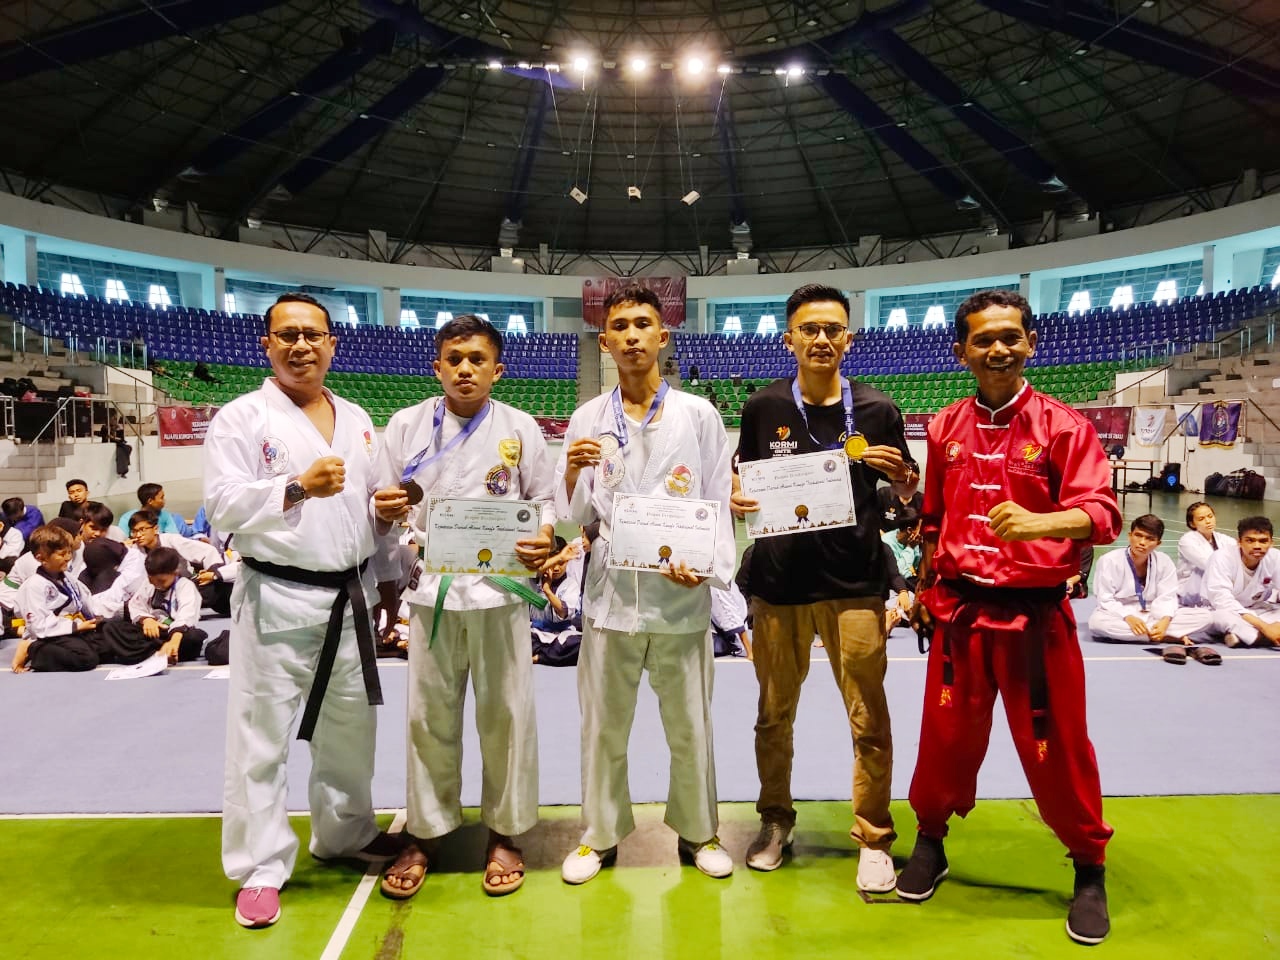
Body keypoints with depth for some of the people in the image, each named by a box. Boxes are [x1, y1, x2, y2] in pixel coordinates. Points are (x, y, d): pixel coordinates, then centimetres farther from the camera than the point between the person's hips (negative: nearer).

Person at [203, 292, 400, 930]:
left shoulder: (356, 420, 12)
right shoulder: (242, 417, -5)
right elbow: (223, 504, -15)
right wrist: (298, 487, -27)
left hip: (349, 596, 5)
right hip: (277, 598, -5)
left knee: (349, 725, 17)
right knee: (261, 735, 2)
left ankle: (345, 834, 37)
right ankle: (260, 870, 18)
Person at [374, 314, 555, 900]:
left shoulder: (520, 428, 4)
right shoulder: (407, 425, 6)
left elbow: (543, 499, 5)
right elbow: (381, 506, 8)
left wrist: (543, 537, -15)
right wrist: (384, 509, -15)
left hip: (500, 586, 0)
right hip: (431, 588, 1)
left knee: (504, 713, 7)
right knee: (430, 715, 9)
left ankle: (504, 834, 26)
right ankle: (424, 834, 28)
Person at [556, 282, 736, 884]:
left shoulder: (699, 416, 4)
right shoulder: (587, 420, 6)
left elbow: (718, 504, 3)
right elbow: (574, 516, 6)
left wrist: (707, 567, -13)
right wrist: (572, 475, -14)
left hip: (682, 595, -1)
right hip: (610, 592, 1)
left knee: (690, 725, 10)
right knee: (603, 726, 11)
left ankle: (698, 832, 31)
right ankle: (600, 835, 30)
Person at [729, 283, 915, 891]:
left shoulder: (876, 410, 1)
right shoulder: (763, 407, 2)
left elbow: (909, 490, 9)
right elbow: (741, 476, 11)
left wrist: (895, 471, -13)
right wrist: (735, 499, -11)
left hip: (854, 584, -1)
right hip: (778, 583, 1)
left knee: (869, 721, 3)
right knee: (774, 714, 14)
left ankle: (873, 838, 21)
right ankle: (775, 820, 34)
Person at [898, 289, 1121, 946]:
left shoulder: (1064, 425, -6)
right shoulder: (945, 428, 5)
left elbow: (1103, 513, -14)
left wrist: (1038, 522, -33)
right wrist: (926, 590, 15)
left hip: (1035, 618, -3)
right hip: (958, 613, 3)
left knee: (1056, 749, 7)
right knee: (946, 737, 11)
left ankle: (1090, 870, 32)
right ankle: (930, 842, 35)